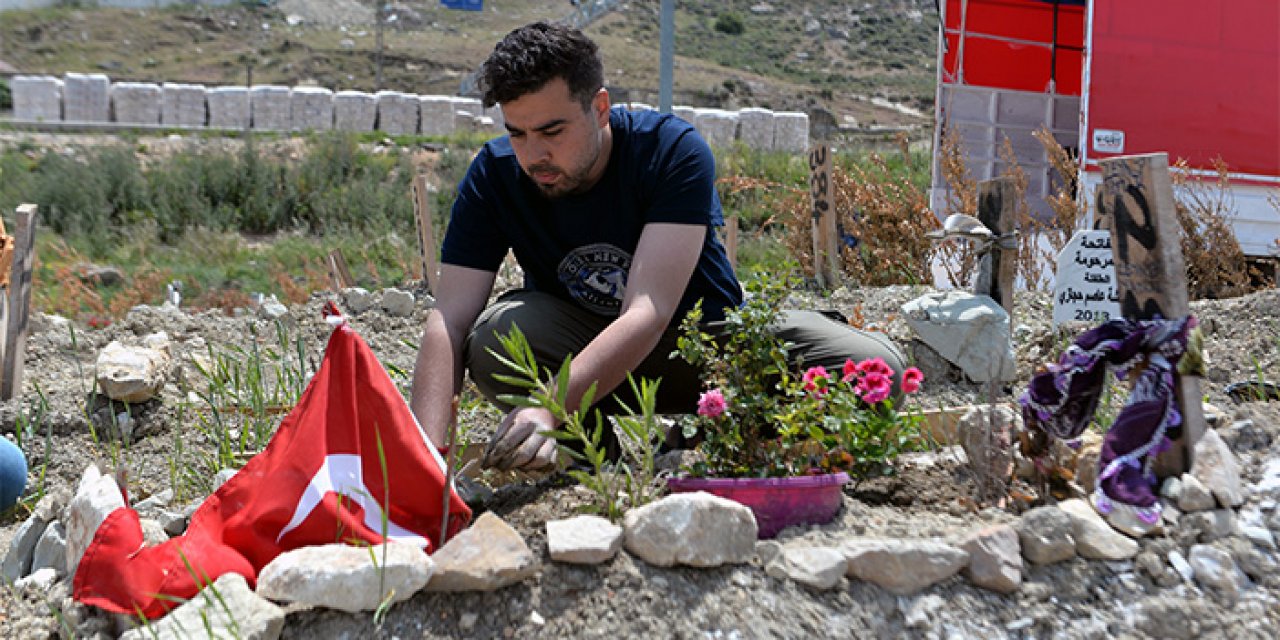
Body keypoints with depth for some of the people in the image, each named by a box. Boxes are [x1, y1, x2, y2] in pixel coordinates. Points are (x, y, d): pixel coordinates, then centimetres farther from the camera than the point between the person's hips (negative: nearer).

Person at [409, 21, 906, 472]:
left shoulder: (674, 151, -25)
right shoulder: (493, 175, -15)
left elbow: (649, 314, -35)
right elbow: (450, 320, -21)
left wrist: (548, 409, -49)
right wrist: (427, 449, -39)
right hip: (580, 339, 1)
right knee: (493, 338, -33)